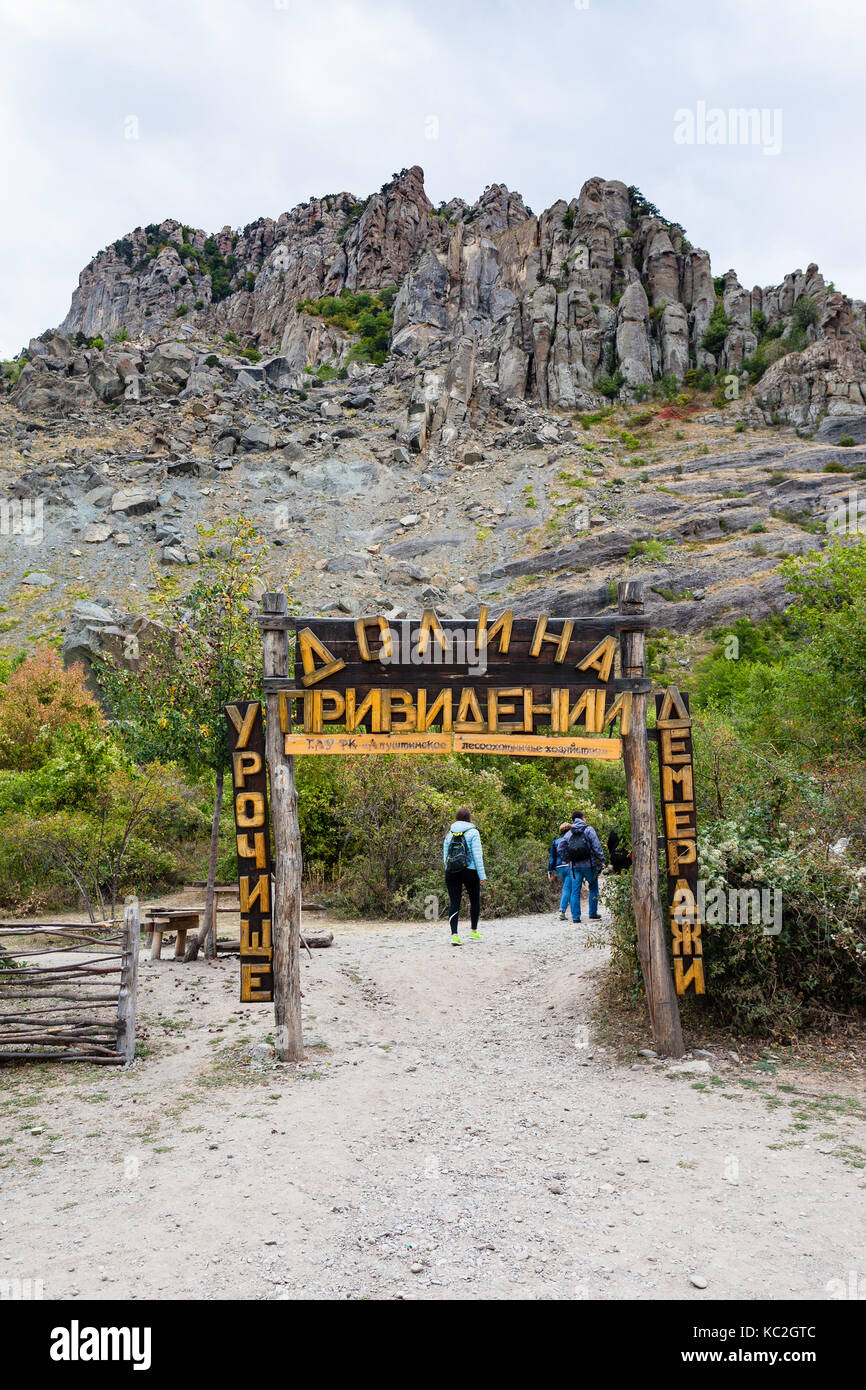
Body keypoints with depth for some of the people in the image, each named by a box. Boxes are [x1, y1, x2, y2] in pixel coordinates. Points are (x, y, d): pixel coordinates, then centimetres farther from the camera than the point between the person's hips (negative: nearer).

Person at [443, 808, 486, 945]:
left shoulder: (449, 834, 10)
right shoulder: (473, 832, -2)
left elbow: (445, 856, 11)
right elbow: (477, 855, -7)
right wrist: (482, 875, -5)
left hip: (451, 872, 3)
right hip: (469, 871, -3)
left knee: (454, 902, 0)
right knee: (475, 899, 16)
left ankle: (454, 934, -12)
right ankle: (474, 932, 23)